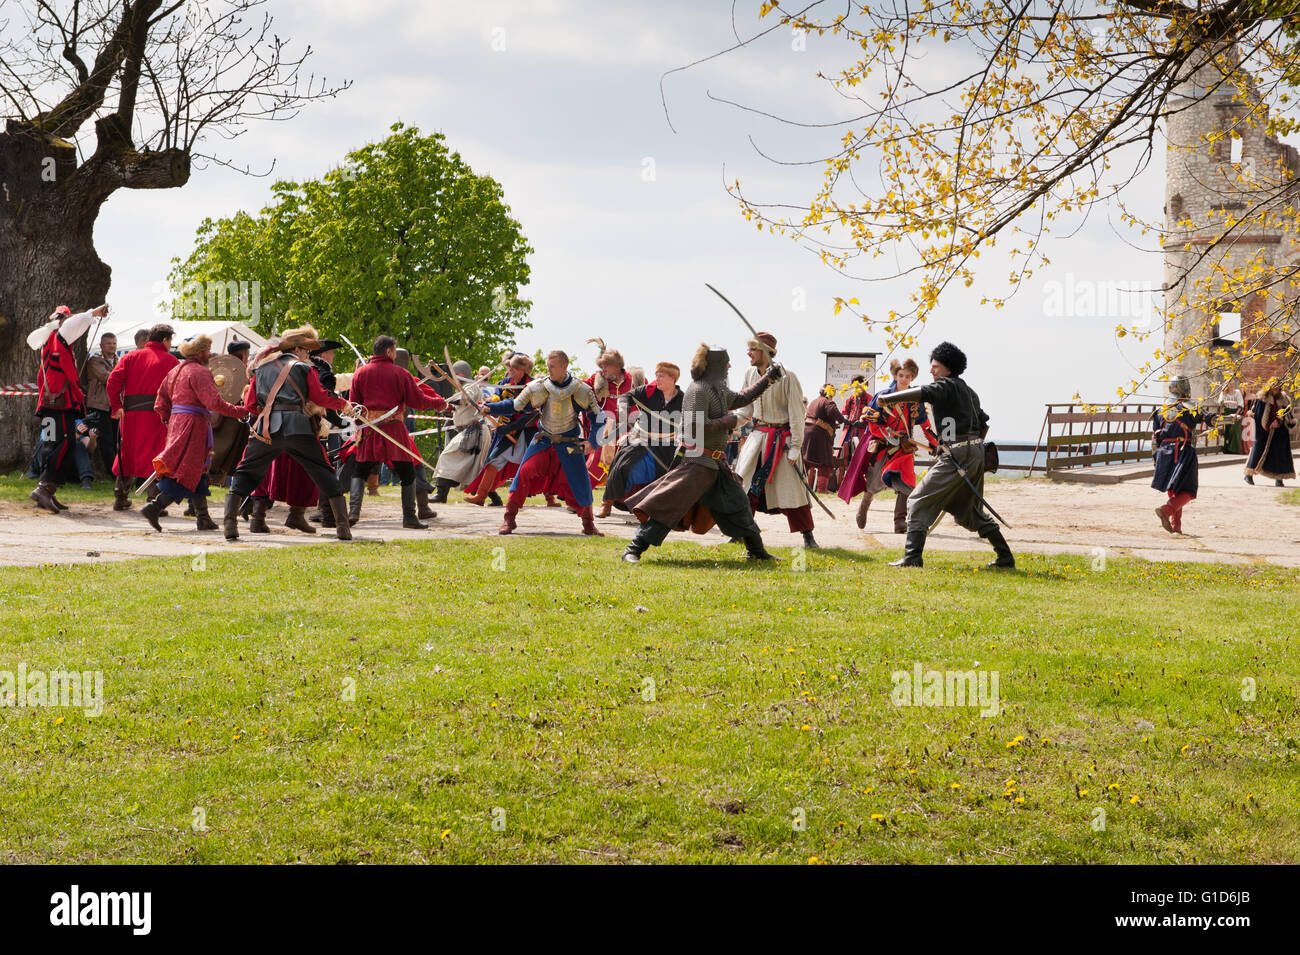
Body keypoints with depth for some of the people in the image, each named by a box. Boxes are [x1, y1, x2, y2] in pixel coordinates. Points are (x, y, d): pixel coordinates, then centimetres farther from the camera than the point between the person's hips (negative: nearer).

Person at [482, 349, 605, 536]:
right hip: (543, 441, 1)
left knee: (580, 481, -4)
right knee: (524, 473, -15)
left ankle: (588, 524, 16)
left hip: (569, 443, -1)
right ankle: (508, 519, -7)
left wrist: (592, 441, -11)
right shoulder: (539, 387, -8)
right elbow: (515, 405, -2)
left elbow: (597, 417, -1)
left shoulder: (580, 390, -10)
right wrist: (489, 407, -14)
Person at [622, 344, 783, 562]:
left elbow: (741, 398, 33)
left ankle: (756, 552, 27)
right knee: (671, 506, -14)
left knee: (737, 502, 15)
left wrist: (767, 378, 32)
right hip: (696, 461, -10)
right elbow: (697, 427, -24)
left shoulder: (718, 389, 13)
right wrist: (728, 421, -16)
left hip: (716, 463, 10)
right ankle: (634, 550, -13)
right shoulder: (699, 390, -16)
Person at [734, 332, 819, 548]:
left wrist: (795, 447, -14)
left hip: (782, 438, -5)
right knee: (744, 483, -2)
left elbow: (796, 413, -12)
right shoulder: (750, 374, 3)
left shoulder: (786, 377, -14)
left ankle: (808, 536, 7)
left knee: (792, 487, -4)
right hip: (758, 435, 5)